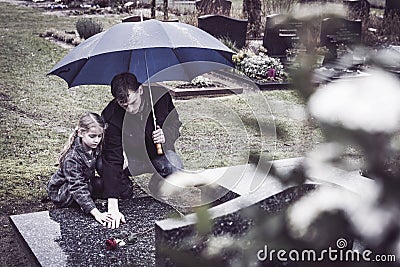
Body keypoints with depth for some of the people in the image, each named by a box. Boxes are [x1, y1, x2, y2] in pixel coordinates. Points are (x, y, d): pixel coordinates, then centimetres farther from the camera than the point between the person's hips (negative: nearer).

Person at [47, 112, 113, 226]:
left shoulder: (96, 148, -11)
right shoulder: (72, 157, -33)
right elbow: (78, 188, -39)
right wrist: (96, 213, -48)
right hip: (60, 193, -7)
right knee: (98, 185, -32)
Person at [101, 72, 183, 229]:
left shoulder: (160, 97, -24)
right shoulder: (112, 116, -28)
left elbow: (175, 123, -4)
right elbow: (112, 159, -33)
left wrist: (165, 136, -32)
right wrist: (113, 208, -39)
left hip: (156, 152, 1)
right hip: (129, 155, -1)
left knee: (174, 166, -32)